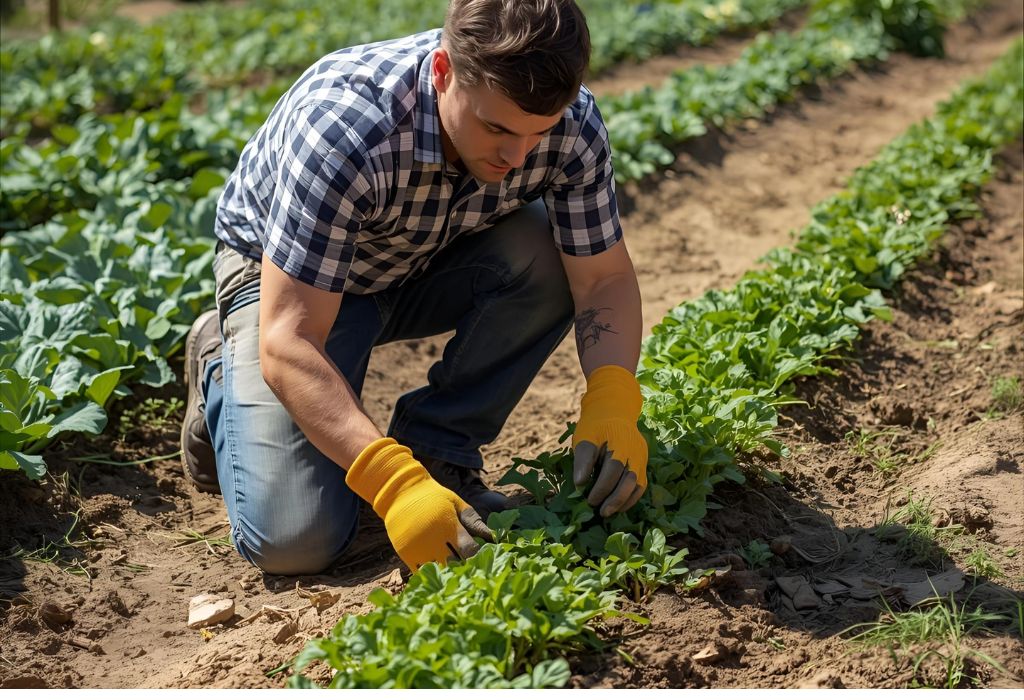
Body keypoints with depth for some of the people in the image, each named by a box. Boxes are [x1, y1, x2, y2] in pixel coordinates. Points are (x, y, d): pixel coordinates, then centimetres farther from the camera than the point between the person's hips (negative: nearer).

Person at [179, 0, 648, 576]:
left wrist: (612, 406, -33)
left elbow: (605, 277, -14)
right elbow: (288, 341, -39)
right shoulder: (341, 128, -39)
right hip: (281, 272, -4)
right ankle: (223, 368, 11)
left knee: (546, 258, -29)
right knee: (294, 540, -19)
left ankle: (438, 453, -8)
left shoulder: (572, 124, -25)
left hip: (431, 264, 4)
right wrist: (395, 484, -49)